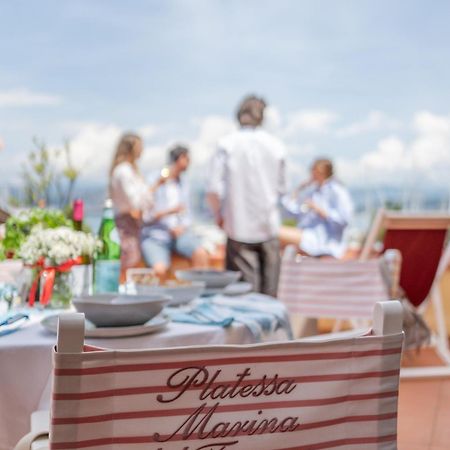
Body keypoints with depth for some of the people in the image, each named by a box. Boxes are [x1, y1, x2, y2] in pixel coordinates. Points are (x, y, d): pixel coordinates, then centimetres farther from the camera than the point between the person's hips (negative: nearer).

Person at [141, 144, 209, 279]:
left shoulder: (183, 184, 13)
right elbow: (144, 217, -8)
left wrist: (182, 227, -6)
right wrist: (170, 211, -18)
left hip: (179, 233, 5)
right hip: (155, 237, -4)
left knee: (201, 254, -26)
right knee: (160, 269, -33)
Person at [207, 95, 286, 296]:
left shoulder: (227, 144, -6)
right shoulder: (275, 145, 1)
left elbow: (214, 189, -11)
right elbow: (280, 187, 7)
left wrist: (218, 215, 4)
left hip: (239, 226, -2)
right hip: (268, 226, 2)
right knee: (269, 291, 12)